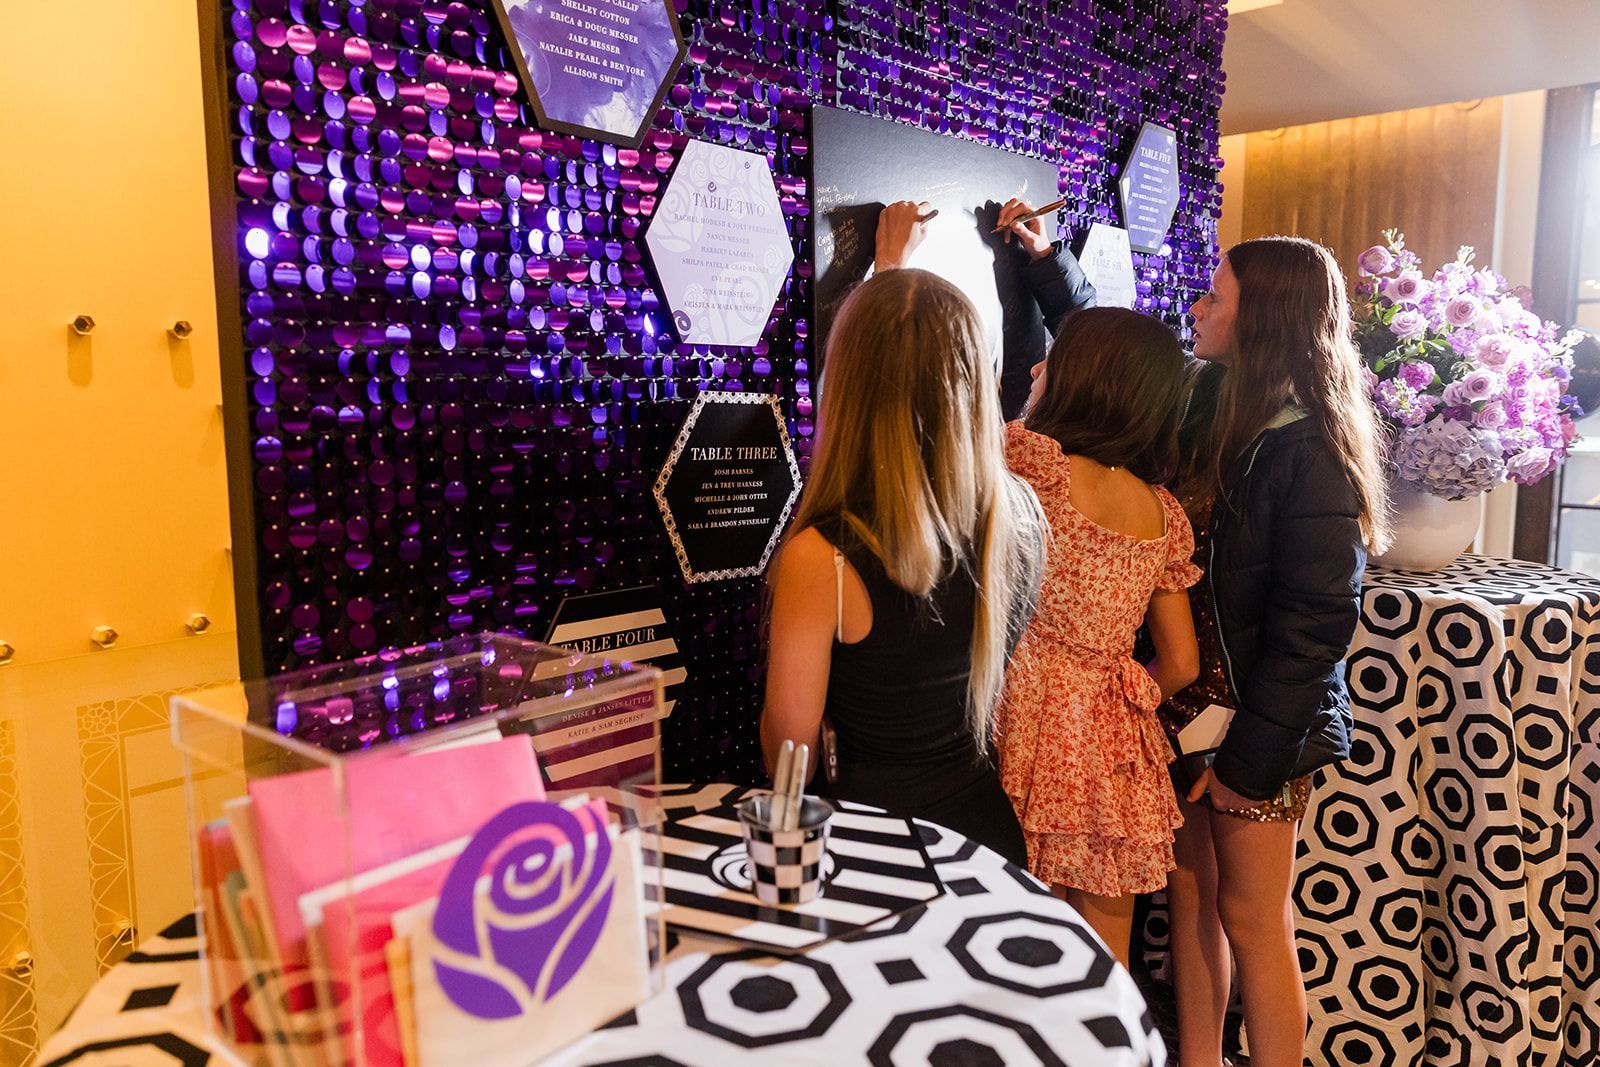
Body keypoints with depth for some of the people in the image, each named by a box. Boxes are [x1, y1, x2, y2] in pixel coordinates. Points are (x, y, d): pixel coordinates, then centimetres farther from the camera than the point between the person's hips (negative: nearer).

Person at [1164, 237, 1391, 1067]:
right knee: (1190, 892, 16)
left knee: (1251, 919, 6)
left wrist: (1249, 756, -18)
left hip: (1258, 717, -7)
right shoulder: (1212, 408, 4)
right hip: (1187, 701, 7)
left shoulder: (1308, 451, -17)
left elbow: (1314, 622, -19)